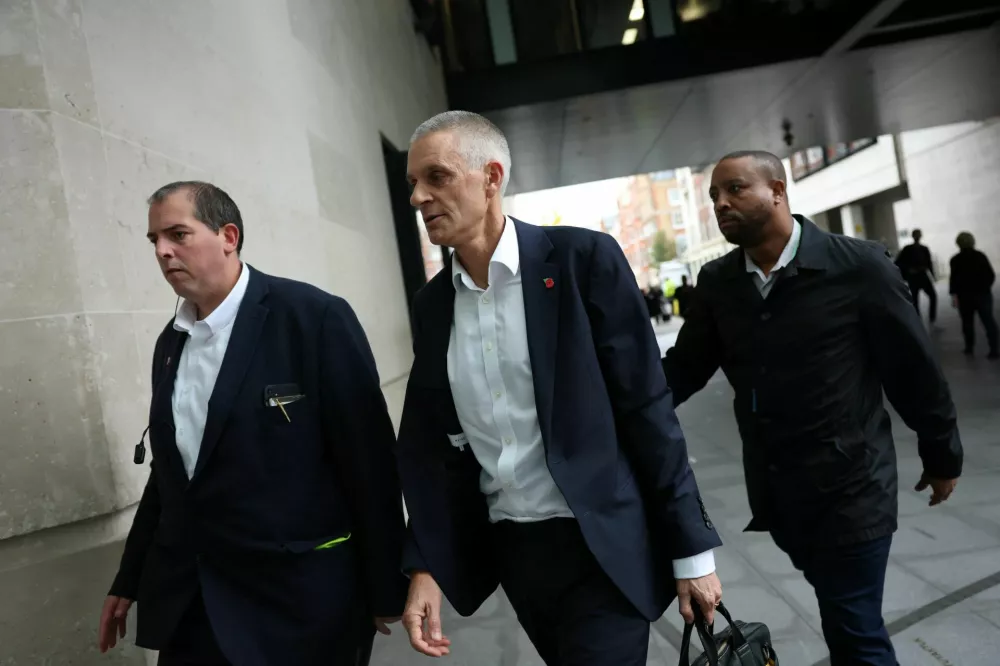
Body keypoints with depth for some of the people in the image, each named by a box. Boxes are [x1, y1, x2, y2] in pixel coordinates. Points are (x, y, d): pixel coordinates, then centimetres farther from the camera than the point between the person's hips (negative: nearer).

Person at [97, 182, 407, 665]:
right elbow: (168, 471, 15)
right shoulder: (170, 343, 8)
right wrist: (129, 580, 18)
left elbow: (368, 457, -14)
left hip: (299, 601, -5)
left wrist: (385, 587, -10)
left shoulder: (316, 317, -14)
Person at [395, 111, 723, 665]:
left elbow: (647, 410, -10)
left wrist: (690, 549, -8)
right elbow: (429, 446, 6)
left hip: (601, 547, -4)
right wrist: (425, 567, -1)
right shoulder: (432, 305, 4)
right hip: (511, 553, 5)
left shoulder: (582, 259, -10)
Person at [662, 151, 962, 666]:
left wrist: (942, 456, 3)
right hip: (774, 492, 4)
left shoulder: (858, 266, -13)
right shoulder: (716, 282, -1)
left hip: (850, 485, -4)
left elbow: (913, 368, -6)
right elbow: (684, 369, -2)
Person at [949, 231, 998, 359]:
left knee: (968, 322, 12)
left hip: (965, 294, -2)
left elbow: (954, 278, -14)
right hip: (983, 293, 2)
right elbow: (991, 275, 8)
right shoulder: (981, 256, 5)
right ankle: (995, 350, -7)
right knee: (988, 320, 0)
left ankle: (970, 348, 16)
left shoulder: (956, 259, -5)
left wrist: (954, 294, -13)